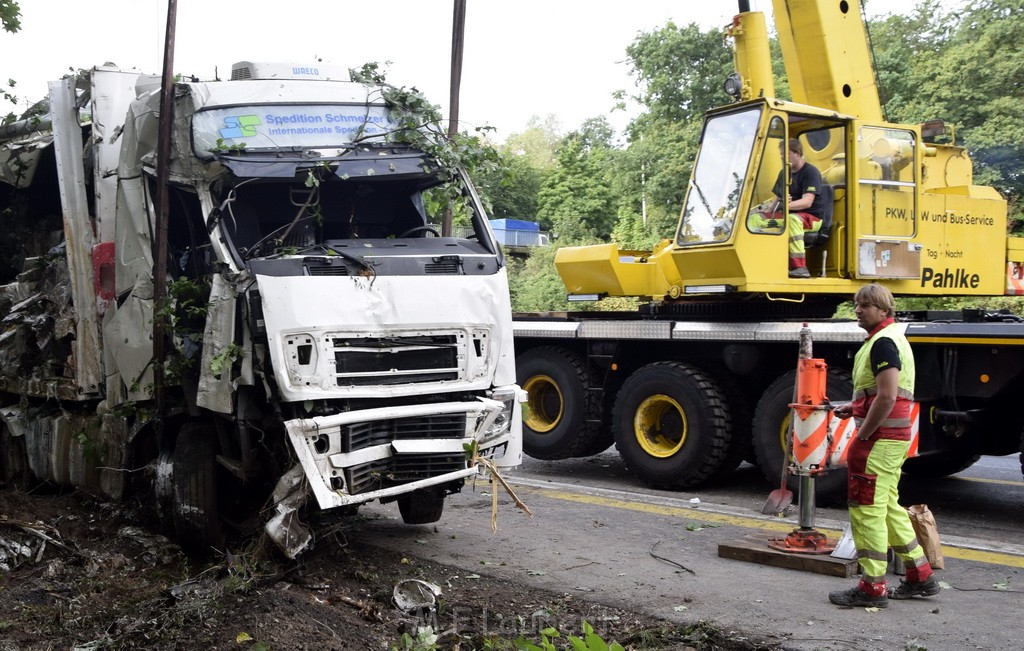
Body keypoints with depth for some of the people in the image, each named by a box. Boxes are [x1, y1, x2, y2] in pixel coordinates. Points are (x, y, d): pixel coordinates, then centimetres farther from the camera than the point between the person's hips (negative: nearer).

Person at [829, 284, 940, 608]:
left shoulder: (883, 342, -16)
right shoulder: (891, 338, 18)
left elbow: (886, 398, -24)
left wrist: (863, 434, -16)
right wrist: (854, 408, 16)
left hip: (880, 437, -11)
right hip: (895, 436, 11)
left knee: (867, 509, -5)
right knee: (888, 506, 18)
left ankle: (872, 588, 1)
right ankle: (920, 578, 24)